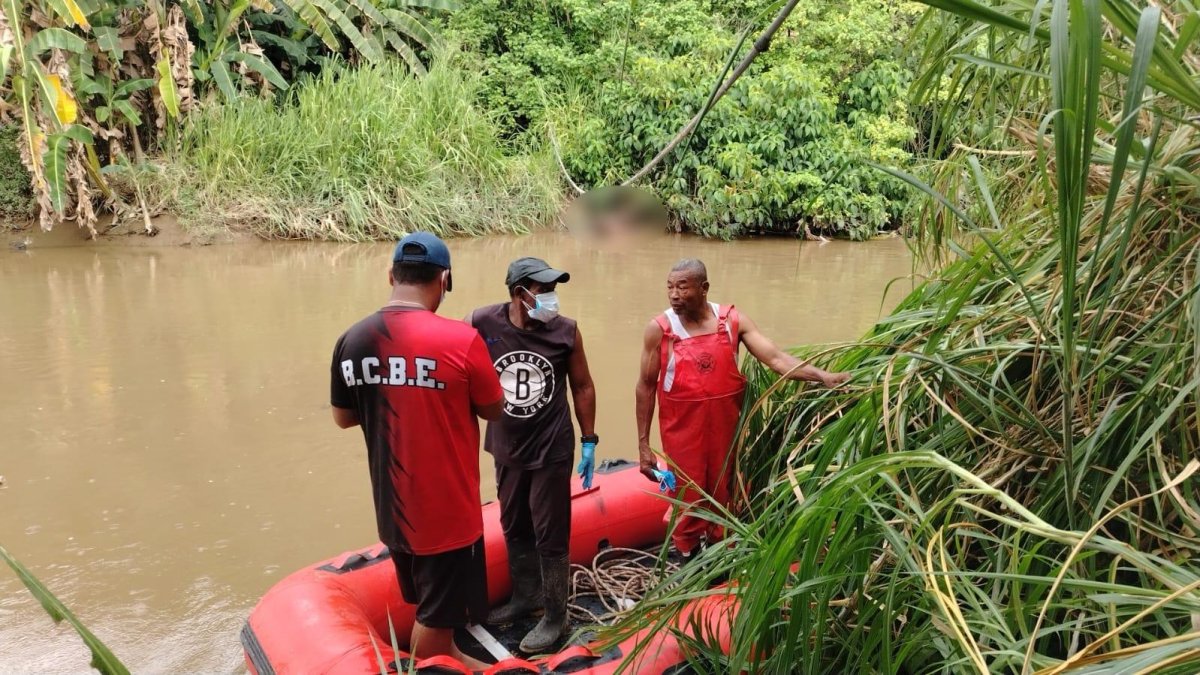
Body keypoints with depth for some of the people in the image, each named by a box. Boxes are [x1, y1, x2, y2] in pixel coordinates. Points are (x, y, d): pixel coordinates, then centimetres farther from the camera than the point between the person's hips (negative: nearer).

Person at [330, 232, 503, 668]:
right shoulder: (460, 340, -21)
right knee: (437, 612, 13)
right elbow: (493, 410, -7)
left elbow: (343, 417, 8)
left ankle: (447, 657, 48)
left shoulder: (351, 340, -6)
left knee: (428, 602, 27)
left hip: (392, 505, 6)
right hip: (446, 507, -6)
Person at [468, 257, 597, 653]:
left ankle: (555, 618, 22)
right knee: (514, 530, 19)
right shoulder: (480, 324, -14)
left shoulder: (566, 331, -12)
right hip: (506, 450, 3)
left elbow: (582, 386, 0)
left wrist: (589, 441, 2)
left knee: (551, 537, 5)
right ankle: (524, 597, 40)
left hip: (552, 450, -2)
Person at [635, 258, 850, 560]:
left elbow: (775, 358, -11)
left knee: (723, 497, 17)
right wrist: (643, 444, -3)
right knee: (687, 501, 7)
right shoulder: (659, 329, -8)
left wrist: (823, 376, -25)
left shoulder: (732, 320, -5)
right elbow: (646, 386, -3)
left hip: (725, 427, 2)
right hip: (682, 432, -2)